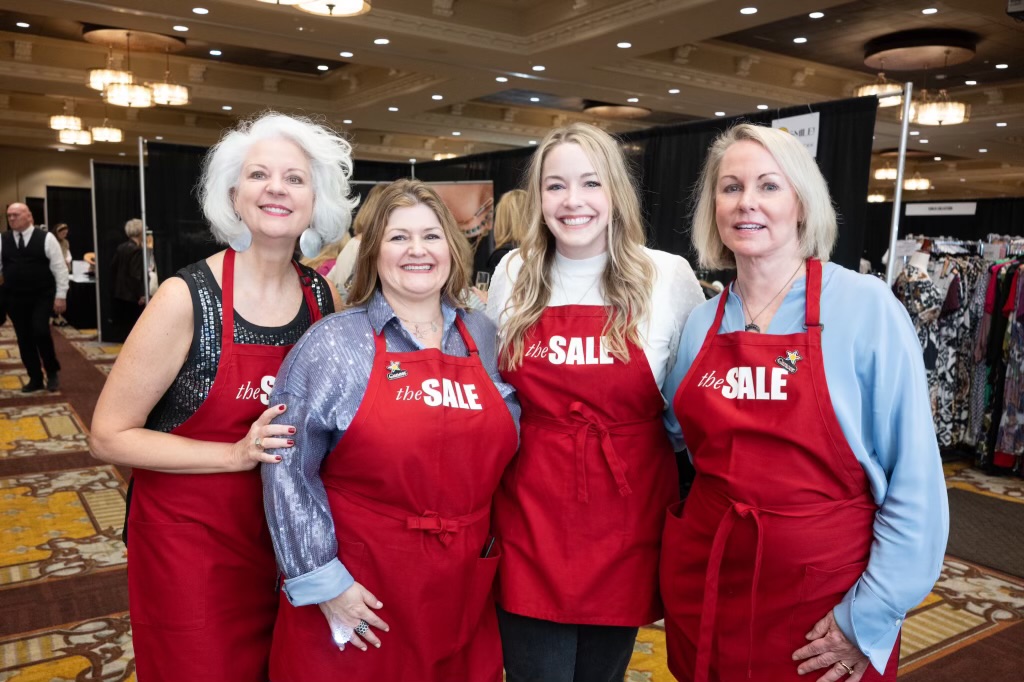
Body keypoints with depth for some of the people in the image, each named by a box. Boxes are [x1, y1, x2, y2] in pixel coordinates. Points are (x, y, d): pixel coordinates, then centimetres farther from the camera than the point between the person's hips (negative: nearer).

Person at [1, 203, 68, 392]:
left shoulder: (46, 238, -4)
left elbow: (59, 268, -5)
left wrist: (60, 296, -10)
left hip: (42, 296, -4)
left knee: (40, 332, -17)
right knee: (24, 338, 8)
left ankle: (52, 371, 5)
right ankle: (35, 379, 20)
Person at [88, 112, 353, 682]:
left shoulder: (323, 297, -3)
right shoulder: (186, 298, -17)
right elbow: (110, 436, -14)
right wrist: (238, 454, -22)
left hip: (285, 536, 4)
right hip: (190, 540, -4)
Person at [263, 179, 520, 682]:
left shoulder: (483, 337, 4)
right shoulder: (335, 344, -9)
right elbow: (288, 467, -10)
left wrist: (499, 537, 11)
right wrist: (321, 580, -11)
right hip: (362, 593, -3)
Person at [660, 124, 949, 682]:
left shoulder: (866, 308, -11)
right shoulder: (701, 322, 1)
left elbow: (914, 480, -11)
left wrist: (872, 616, -11)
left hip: (825, 609, -3)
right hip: (703, 587, 4)